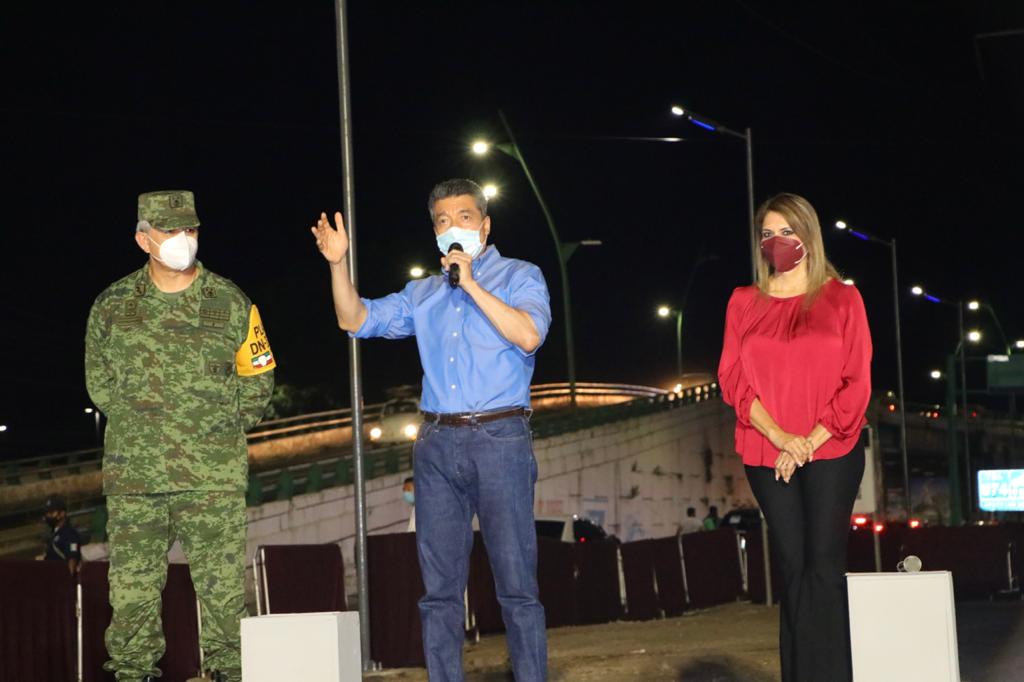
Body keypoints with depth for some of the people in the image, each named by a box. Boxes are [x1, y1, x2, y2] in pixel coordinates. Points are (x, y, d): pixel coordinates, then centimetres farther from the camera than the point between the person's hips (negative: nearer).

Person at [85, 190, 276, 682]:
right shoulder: (112, 306, 7)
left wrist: (219, 425, 4)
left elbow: (257, 380, 10)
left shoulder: (230, 304, 4)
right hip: (133, 475, 1)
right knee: (131, 586, 2)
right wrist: (137, 420, 8)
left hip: (214, 476, -1)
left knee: (222, 586, -2)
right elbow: (99, 383, 16)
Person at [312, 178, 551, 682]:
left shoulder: (520, 277, 6)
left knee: (516, 582, -5)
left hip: (499, 438, -4)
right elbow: (357, 320, 14)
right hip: (437, 445, 5)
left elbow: (528, 335, -12)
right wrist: (337, 263, 1)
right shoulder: (423, 294, 19)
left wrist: (471, 284, -11)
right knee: (439, 587, 5)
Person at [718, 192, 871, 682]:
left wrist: (810, 442, -10)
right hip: (767, 456, 2)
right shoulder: (744, 303, 9)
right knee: (792, 567, 3)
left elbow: (856, 384, -2)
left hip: (831, 453, -2)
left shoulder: (842, 299, 3)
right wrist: (779, 436, -11)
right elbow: (732, 379, 2)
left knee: (823, 564, -8)